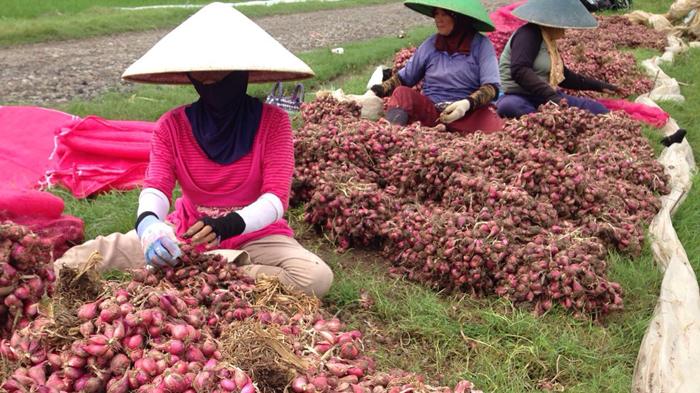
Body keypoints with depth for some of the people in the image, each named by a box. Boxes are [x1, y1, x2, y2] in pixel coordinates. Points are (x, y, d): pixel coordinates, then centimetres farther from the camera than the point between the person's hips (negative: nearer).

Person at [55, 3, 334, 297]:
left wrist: (228, 224, -38)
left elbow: (276, 198, -18)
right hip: (187, 234, 1)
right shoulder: (172, 126, -4)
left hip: (254, 236, -1)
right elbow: (155, 188, -13)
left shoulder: (272, 122, -11)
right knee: (78, 260, -16)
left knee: (316, 277, -34)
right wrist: (148, 222, -38)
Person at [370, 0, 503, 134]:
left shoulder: (481, 44, 3)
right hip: (430, 110, 2)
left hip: (470, 112, -2)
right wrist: (377, 91, 0)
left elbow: (491, 87, -6)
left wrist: (468, 103, -25)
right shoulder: (430, 44, 11)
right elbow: (403, 78, 16)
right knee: (401, 93, -26)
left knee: (492, 125, -34)